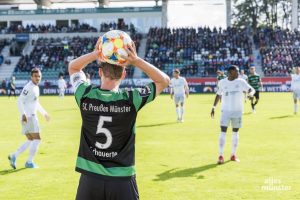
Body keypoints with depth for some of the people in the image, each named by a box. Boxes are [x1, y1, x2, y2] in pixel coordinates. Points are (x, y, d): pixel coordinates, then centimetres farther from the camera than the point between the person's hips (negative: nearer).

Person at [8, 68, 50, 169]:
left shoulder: (36, 87, 15)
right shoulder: (29, 87, -14)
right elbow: (20, 101, -20)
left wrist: (44, 113, 29)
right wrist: (23, 114, -29)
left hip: (32, 116, 9)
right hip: (28, 117, -9)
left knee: (30, 140, 14)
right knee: (37, 139, -5)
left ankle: (14, 156, 13)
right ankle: (29, 162, 1)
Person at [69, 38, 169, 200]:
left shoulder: (85, 95, -8)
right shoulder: (130, 100, -12)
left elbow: (73, 67, 14)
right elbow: (164, 81, 3)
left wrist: (96, 54, -2)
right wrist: (136, 61, -7)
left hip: (90, 178, 2)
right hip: (122, 181, -1)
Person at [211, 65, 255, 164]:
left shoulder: (241, 82, -3)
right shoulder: (222, 82, 1)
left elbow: (251, 89, -11)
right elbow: (218, 94, 13)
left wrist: (251, 93, -34)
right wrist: (214, 107, 11)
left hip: (237, 111, 1)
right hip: (225, 111, -1)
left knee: (235, 132, 8)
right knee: (223, 132, -10)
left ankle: (233, 155, 18)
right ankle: (221, 156, -8)